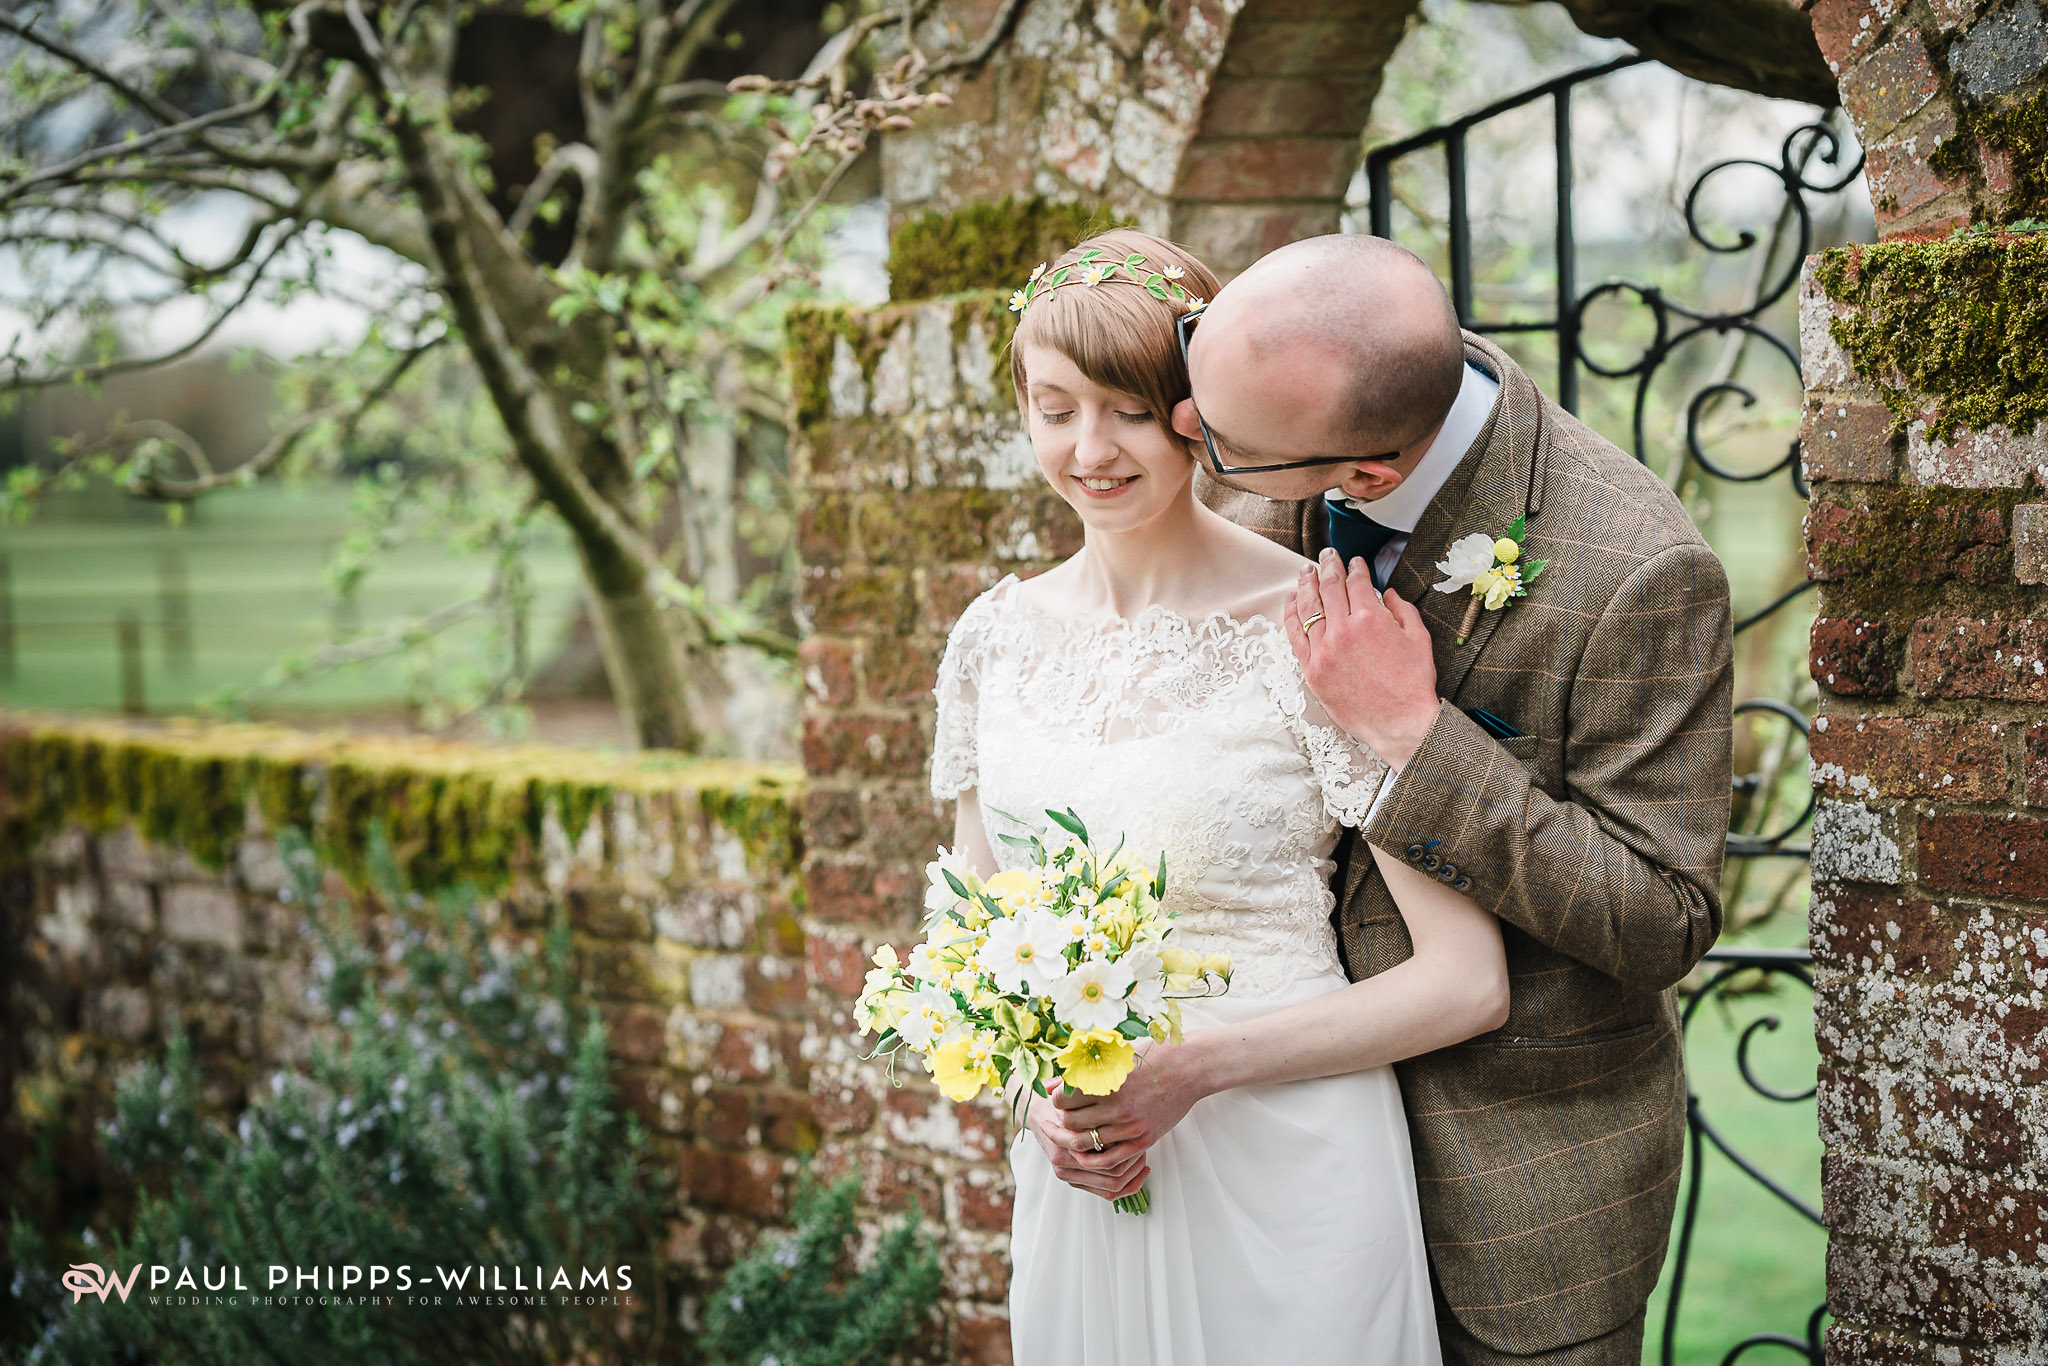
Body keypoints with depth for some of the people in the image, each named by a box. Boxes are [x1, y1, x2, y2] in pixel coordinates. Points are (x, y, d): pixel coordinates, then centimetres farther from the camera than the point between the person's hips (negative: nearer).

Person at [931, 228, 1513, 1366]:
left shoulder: (1312, 629, -14)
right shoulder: (997, 635, 2)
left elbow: (1465, 982, -14)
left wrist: (1195, 1065, -19)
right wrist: (1039, 1091, -6)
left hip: (1284, 1175, -4)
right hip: (1074, 1175, 4)